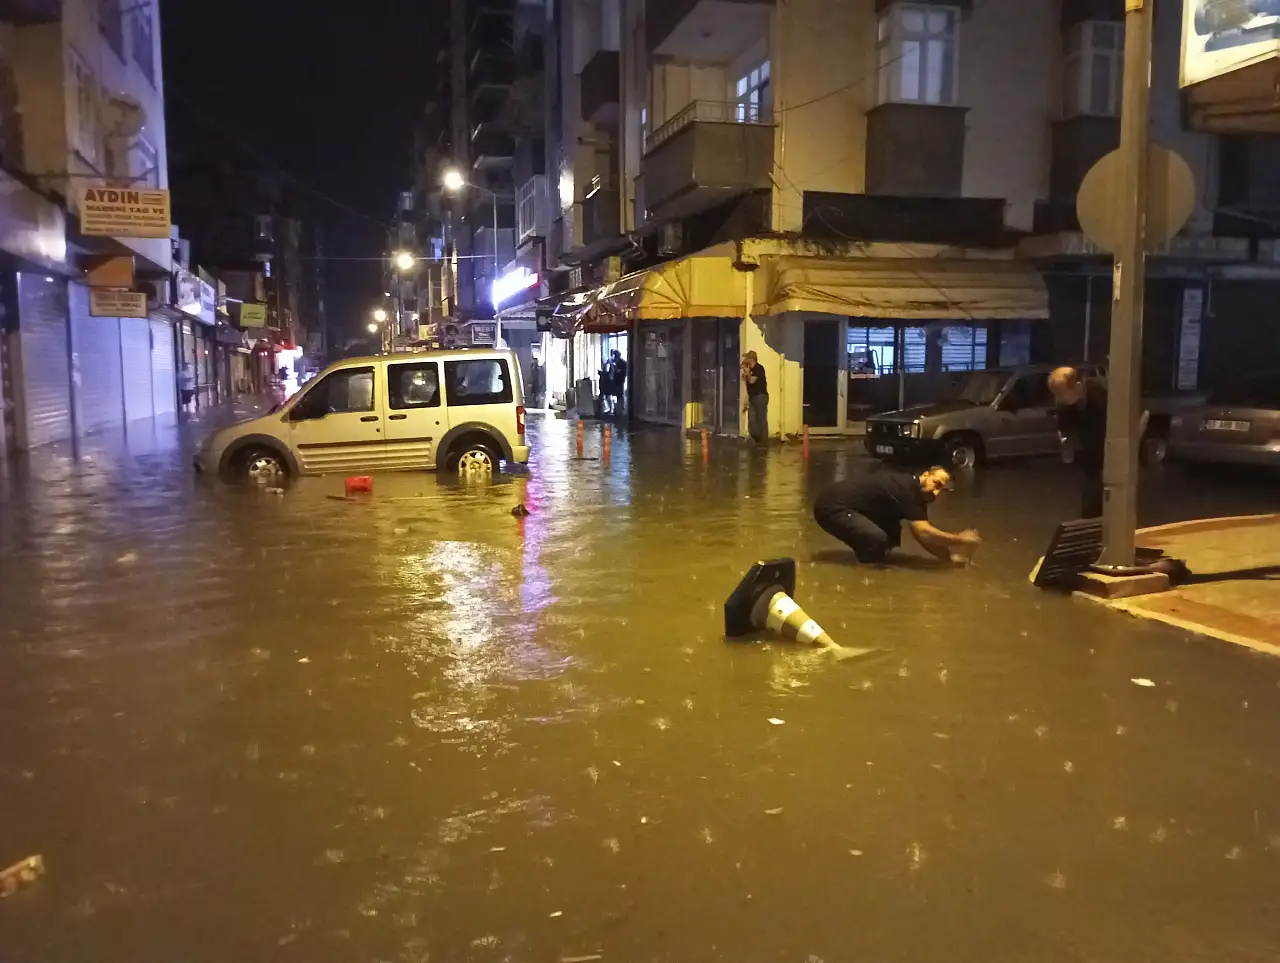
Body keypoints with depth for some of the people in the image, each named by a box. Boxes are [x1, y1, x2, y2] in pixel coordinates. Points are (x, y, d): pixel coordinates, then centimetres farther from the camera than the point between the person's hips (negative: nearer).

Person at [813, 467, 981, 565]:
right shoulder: (908, 490, -20)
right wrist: (959, 539, -16)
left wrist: (951, 555, 2)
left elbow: (924, 537, 12)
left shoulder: (916, 494, 10)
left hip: (840, 505, 10)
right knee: (878, 539, -28)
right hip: (831, 507, -10)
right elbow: (924, 533, -26)